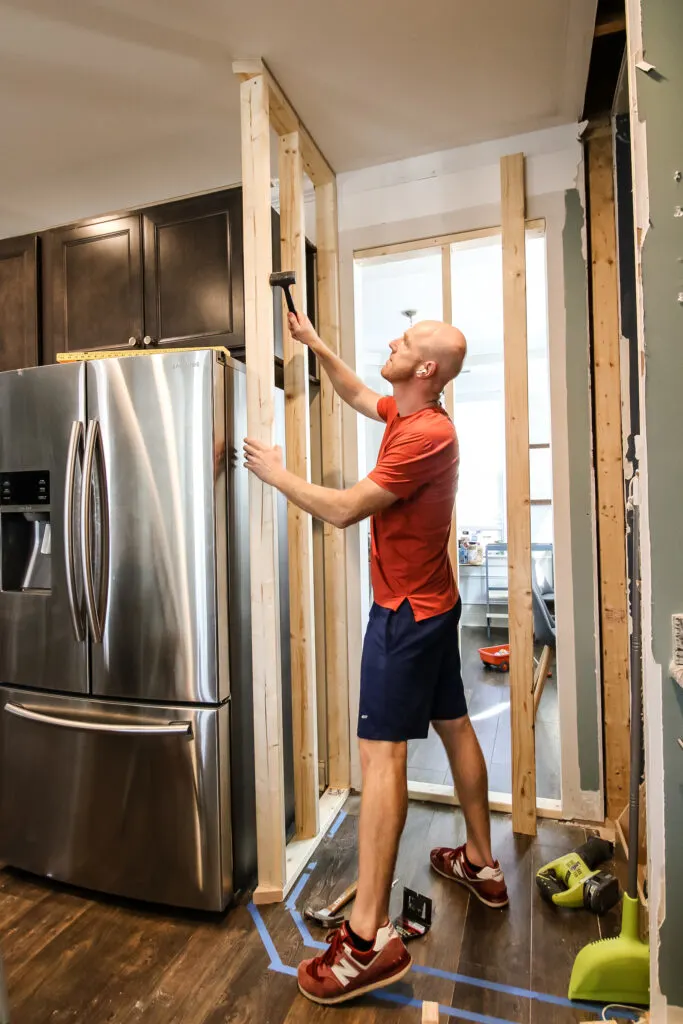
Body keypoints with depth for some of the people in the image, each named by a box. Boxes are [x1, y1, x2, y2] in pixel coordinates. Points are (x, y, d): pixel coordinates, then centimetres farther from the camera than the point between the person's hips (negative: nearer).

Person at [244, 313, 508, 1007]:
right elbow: (355, 395, 27)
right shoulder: (406, 414, 8)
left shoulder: (425, 435, -22)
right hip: (432, 604, 10)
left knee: (382, 750, -8)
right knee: (453, 725, 18)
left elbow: (344, 511, -21)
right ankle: (481, 864, 36)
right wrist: (313, 343, 21)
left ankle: (370, 938, 2)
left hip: (407, 612, -10)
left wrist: (278, 475, -7)